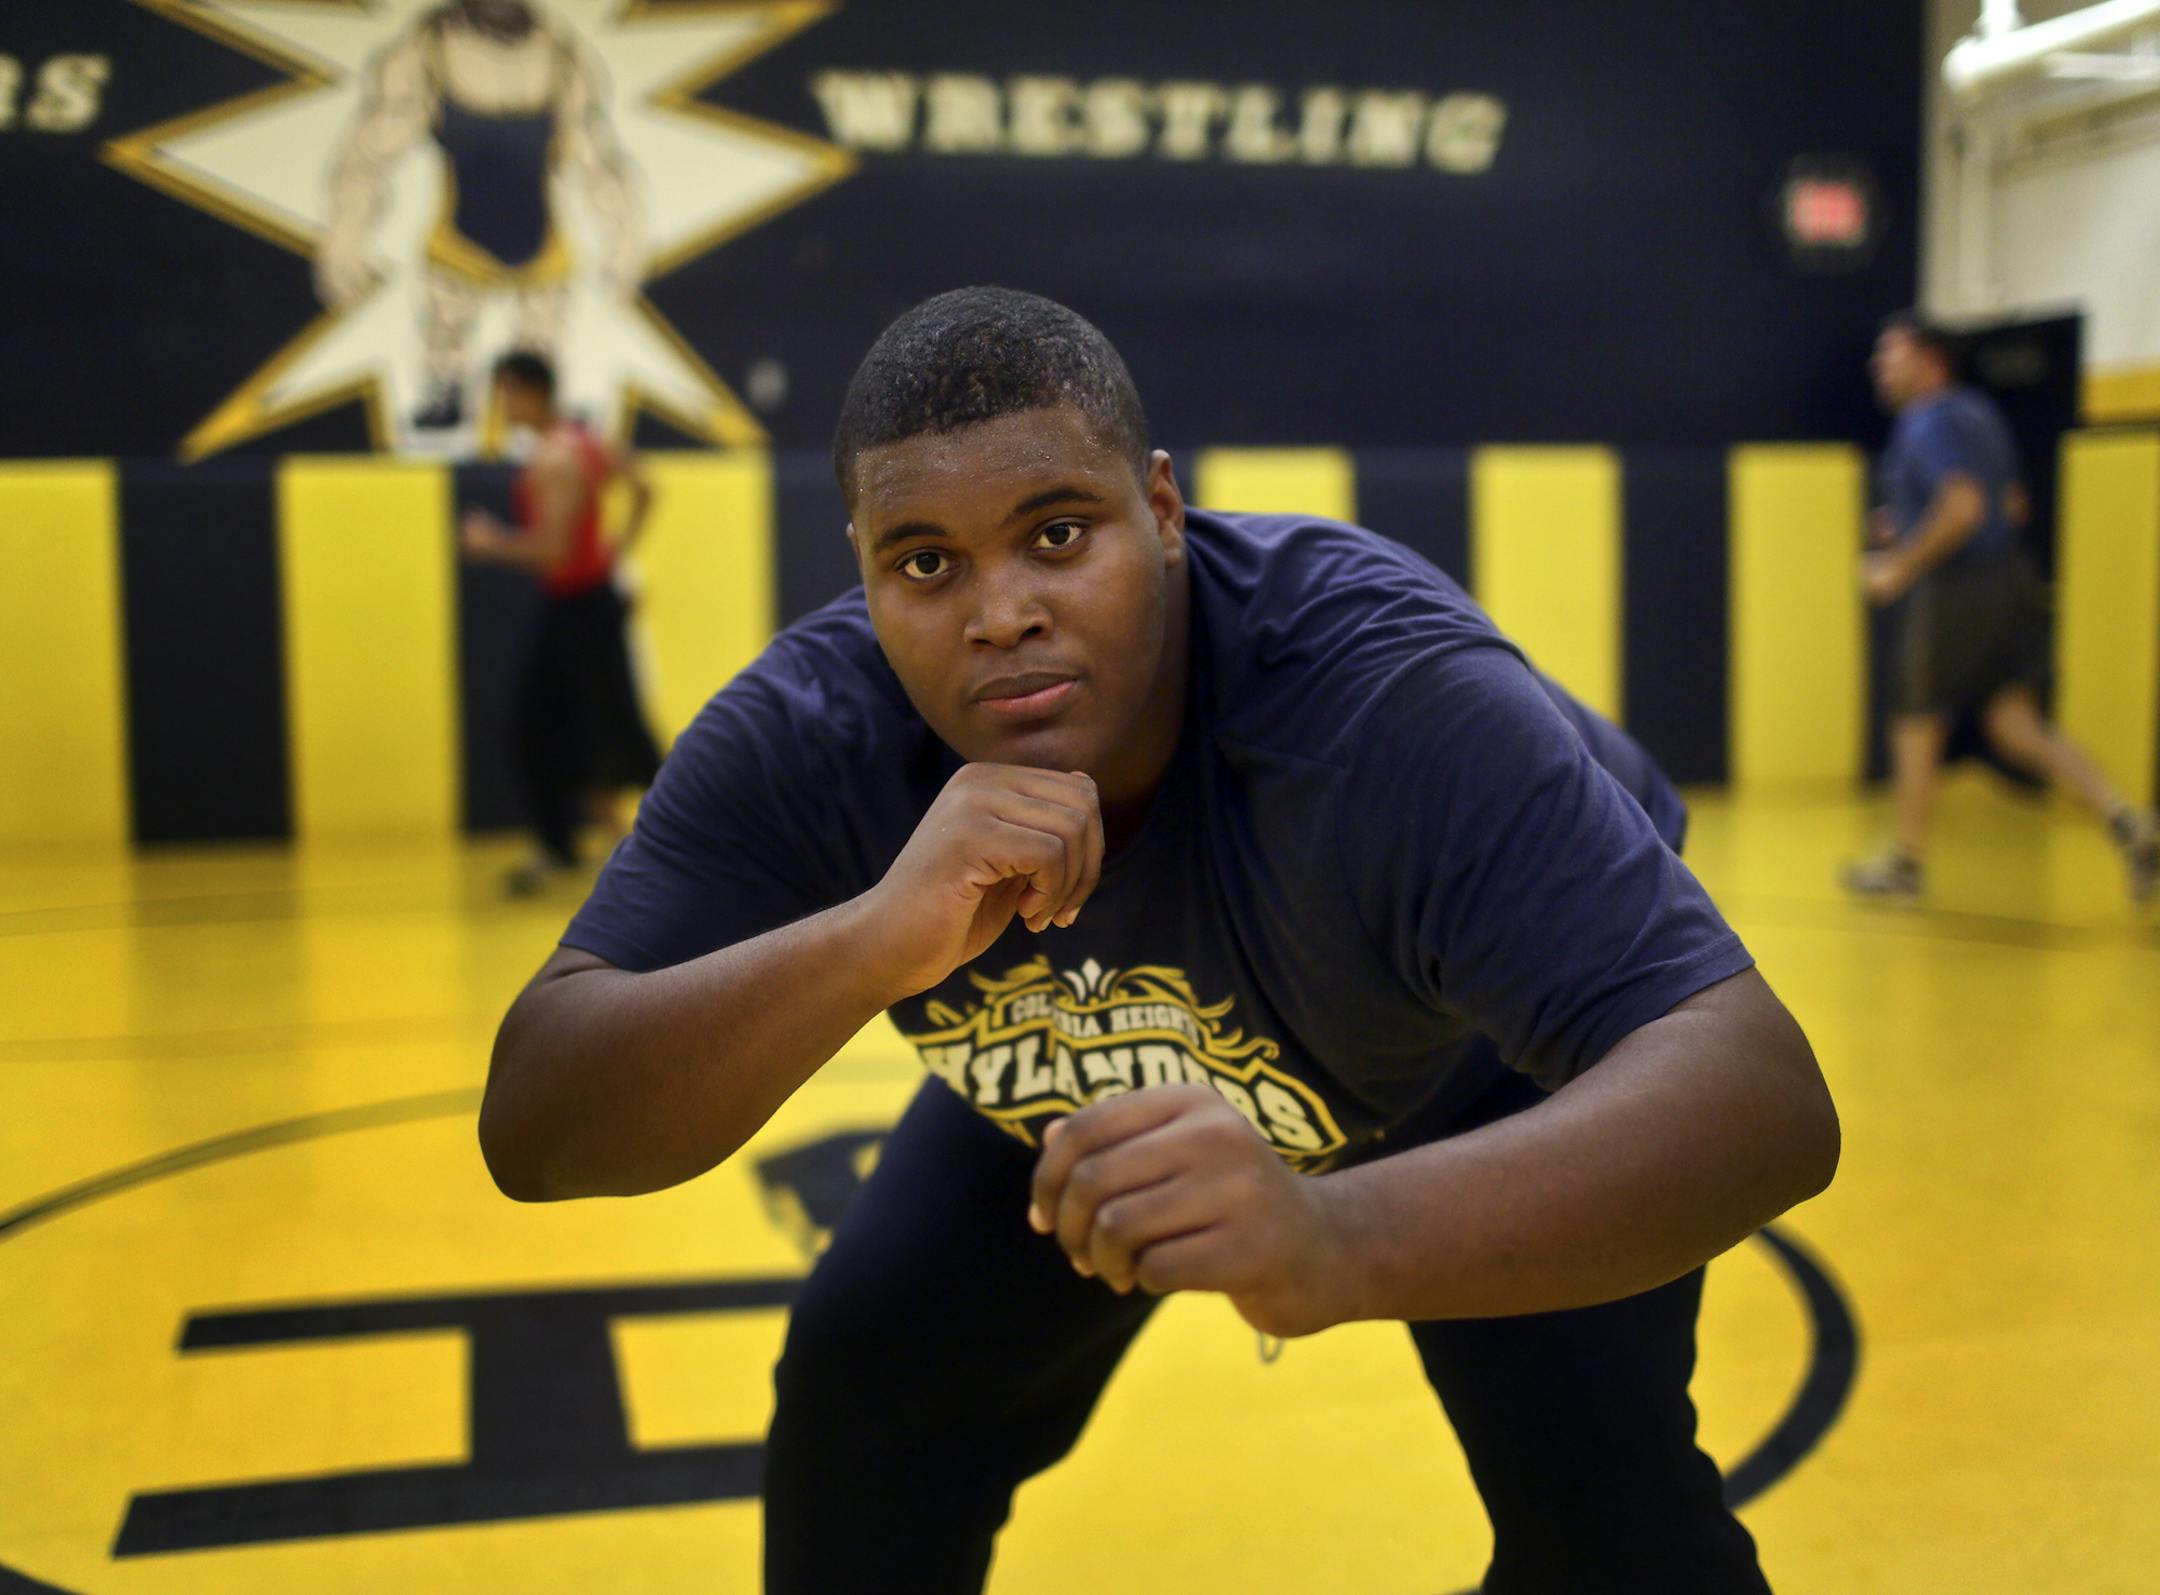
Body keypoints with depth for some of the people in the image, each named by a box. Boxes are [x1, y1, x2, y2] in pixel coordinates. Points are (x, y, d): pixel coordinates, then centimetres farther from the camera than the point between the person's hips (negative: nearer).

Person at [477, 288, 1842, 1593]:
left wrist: (1342, 1239, -69)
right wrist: (874, 941, -54)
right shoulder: (803, 741, -30)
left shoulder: (1385, 698, -42)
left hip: (1488, 1070, -2)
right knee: (859, 1394, -2)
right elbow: (533, 1132, -36)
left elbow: (1762, 1099, -50)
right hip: (1088, 1096, 3)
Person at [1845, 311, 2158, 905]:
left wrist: (1900, 567, -18)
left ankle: (1905, 861, 18)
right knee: (2015, 723, 6)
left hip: (1954, 592, -9)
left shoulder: (1929, 423, -13)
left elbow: (1963, 506, -26)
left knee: (1916, 723, 6)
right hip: (2009, 583, 9)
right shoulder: (1978, 412, 17)